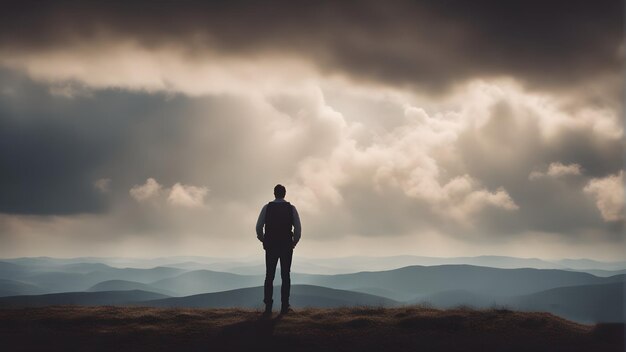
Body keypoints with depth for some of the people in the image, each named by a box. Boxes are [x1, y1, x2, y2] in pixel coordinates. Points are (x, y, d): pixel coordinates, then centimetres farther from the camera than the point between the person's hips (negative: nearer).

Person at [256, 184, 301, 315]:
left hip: (271, 246, 0)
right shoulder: (291, 208, -2)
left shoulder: (267, 207, -2)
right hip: (286, 246, 0)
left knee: (269, 276, 6)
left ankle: (268, 307, 0)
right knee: (285, 277, 8)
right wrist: (294, 242, 10)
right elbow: (298, 228, -7)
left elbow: (259, 227, -5)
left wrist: (263, 240, 13)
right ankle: (284, 307, 4)